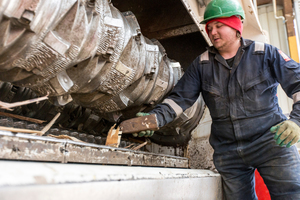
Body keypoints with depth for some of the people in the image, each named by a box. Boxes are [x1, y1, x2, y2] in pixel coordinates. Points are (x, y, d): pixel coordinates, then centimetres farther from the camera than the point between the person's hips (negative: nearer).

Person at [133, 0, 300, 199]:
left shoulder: (265, 53, -1)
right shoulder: (202, 64, 5)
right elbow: (181, 97, -3)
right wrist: (157, 117, -20)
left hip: (270, 142, -2)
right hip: (228, 152, 3)